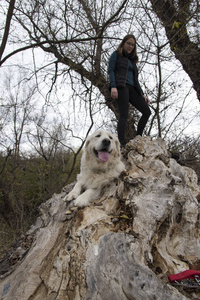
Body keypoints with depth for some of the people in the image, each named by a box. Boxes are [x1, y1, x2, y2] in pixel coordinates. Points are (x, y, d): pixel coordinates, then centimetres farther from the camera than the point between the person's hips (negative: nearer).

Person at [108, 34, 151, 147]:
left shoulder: (132, 60, 30)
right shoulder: (116, 54, 13)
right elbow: (111, 70, -1)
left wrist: (142, 94, 16)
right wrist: (113, 86, -17)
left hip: (132, 88, 7)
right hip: (121, 87, -6)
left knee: (147, 111, -5)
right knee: (124, 115, -18)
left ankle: (138, 138, 2)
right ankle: (122, 144, -21)